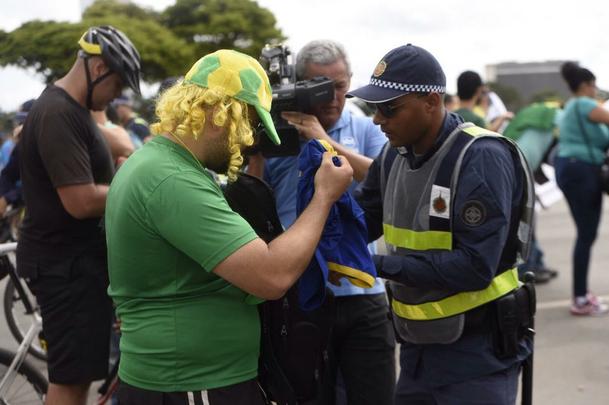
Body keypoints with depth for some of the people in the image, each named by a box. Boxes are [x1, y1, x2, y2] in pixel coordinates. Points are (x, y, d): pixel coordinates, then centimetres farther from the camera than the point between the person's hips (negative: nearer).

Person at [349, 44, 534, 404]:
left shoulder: (481, 158, -20)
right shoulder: (395, 154, 3)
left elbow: (475, 266, -26)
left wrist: (380, 265, -27)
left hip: (478, 352, -7)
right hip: (417, 348, 7)